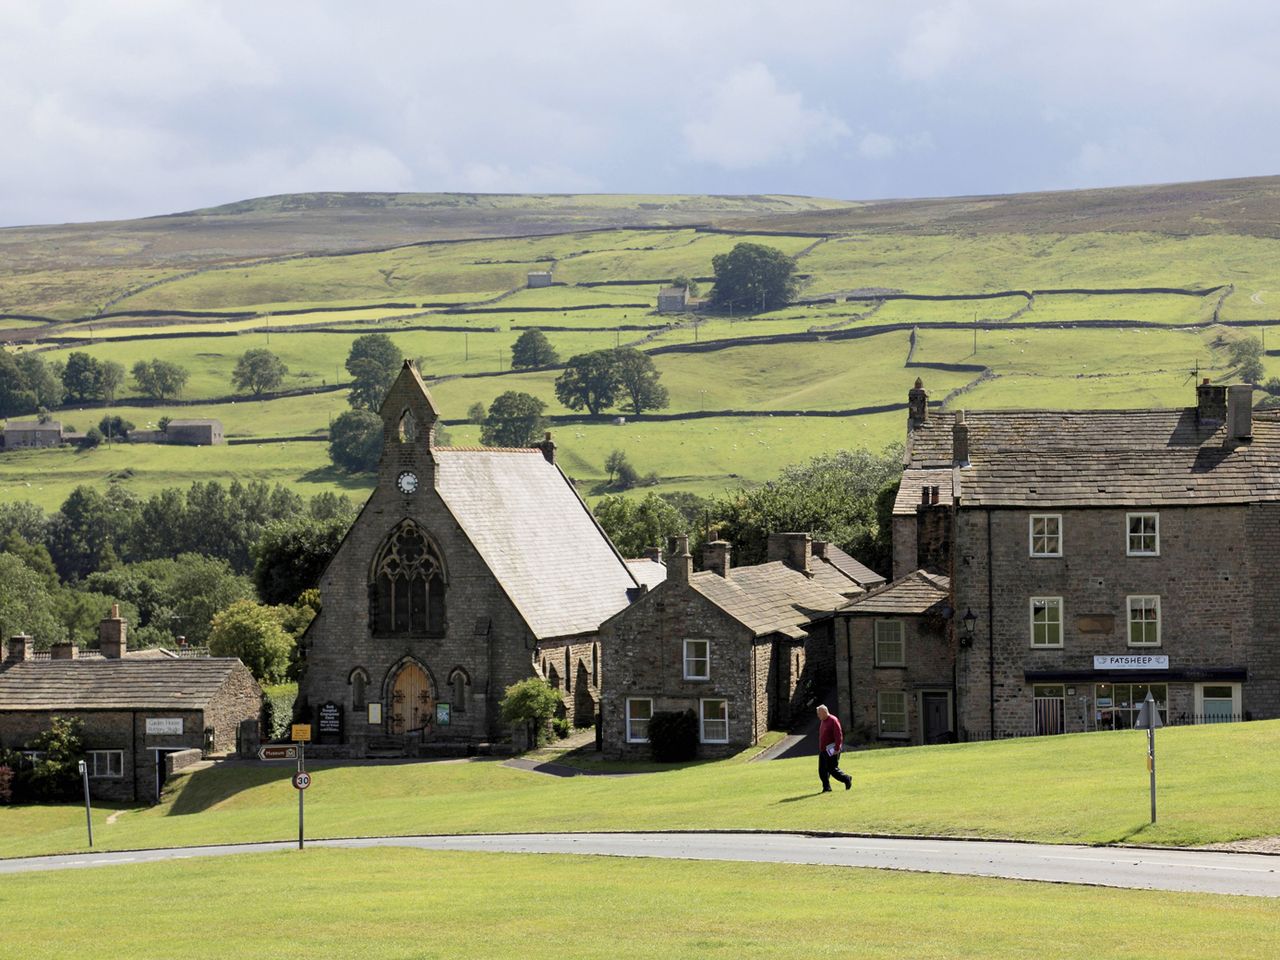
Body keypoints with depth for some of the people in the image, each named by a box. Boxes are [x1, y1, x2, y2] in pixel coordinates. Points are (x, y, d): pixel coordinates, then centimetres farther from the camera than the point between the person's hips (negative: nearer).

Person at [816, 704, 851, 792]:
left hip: (831, 750, -9)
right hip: (823, 750, 9)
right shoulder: (822, 721, 14)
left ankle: (847, 779, 12)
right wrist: (820, 748, 18)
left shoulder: (833, 721, -14)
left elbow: (838, 735, -19)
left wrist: (837, 749, -23)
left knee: (832, 769, -7)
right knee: (822, 770, 3)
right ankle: (826, 787, 8)